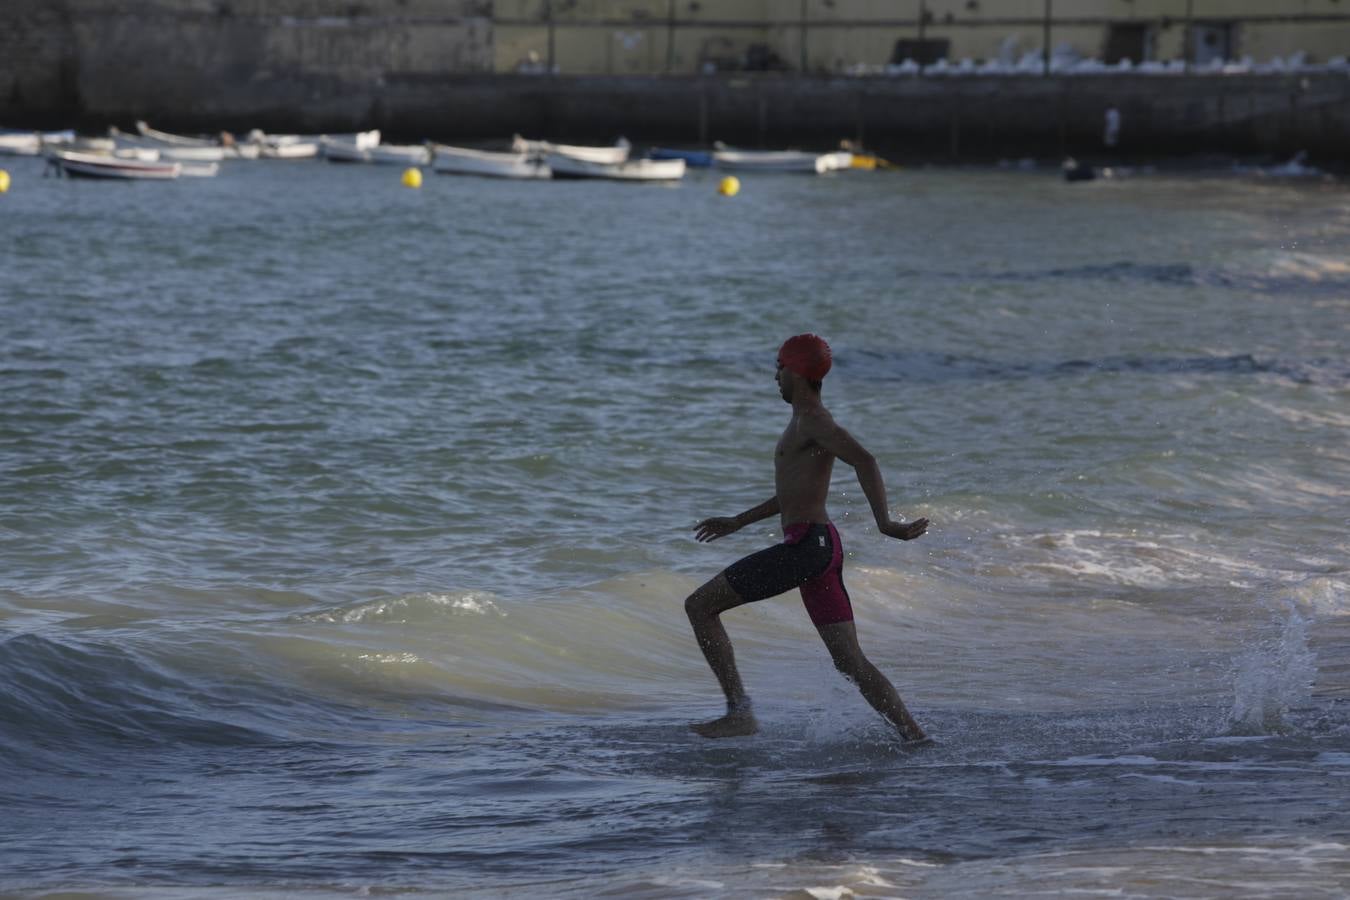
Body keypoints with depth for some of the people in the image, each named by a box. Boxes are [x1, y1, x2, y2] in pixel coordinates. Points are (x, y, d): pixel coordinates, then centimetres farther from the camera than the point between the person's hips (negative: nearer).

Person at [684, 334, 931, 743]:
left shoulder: (812, 420, -9)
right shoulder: (808, 421, 22)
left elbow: (864, 461, -25)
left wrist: (884, 523, -34)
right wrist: (737, 522, 39)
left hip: (806, 545, -10)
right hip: (823, 545, 10)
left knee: (699, 606, -4)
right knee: (851, 662, 7)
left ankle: (740, 711, -9)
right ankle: (914, 736, -1)